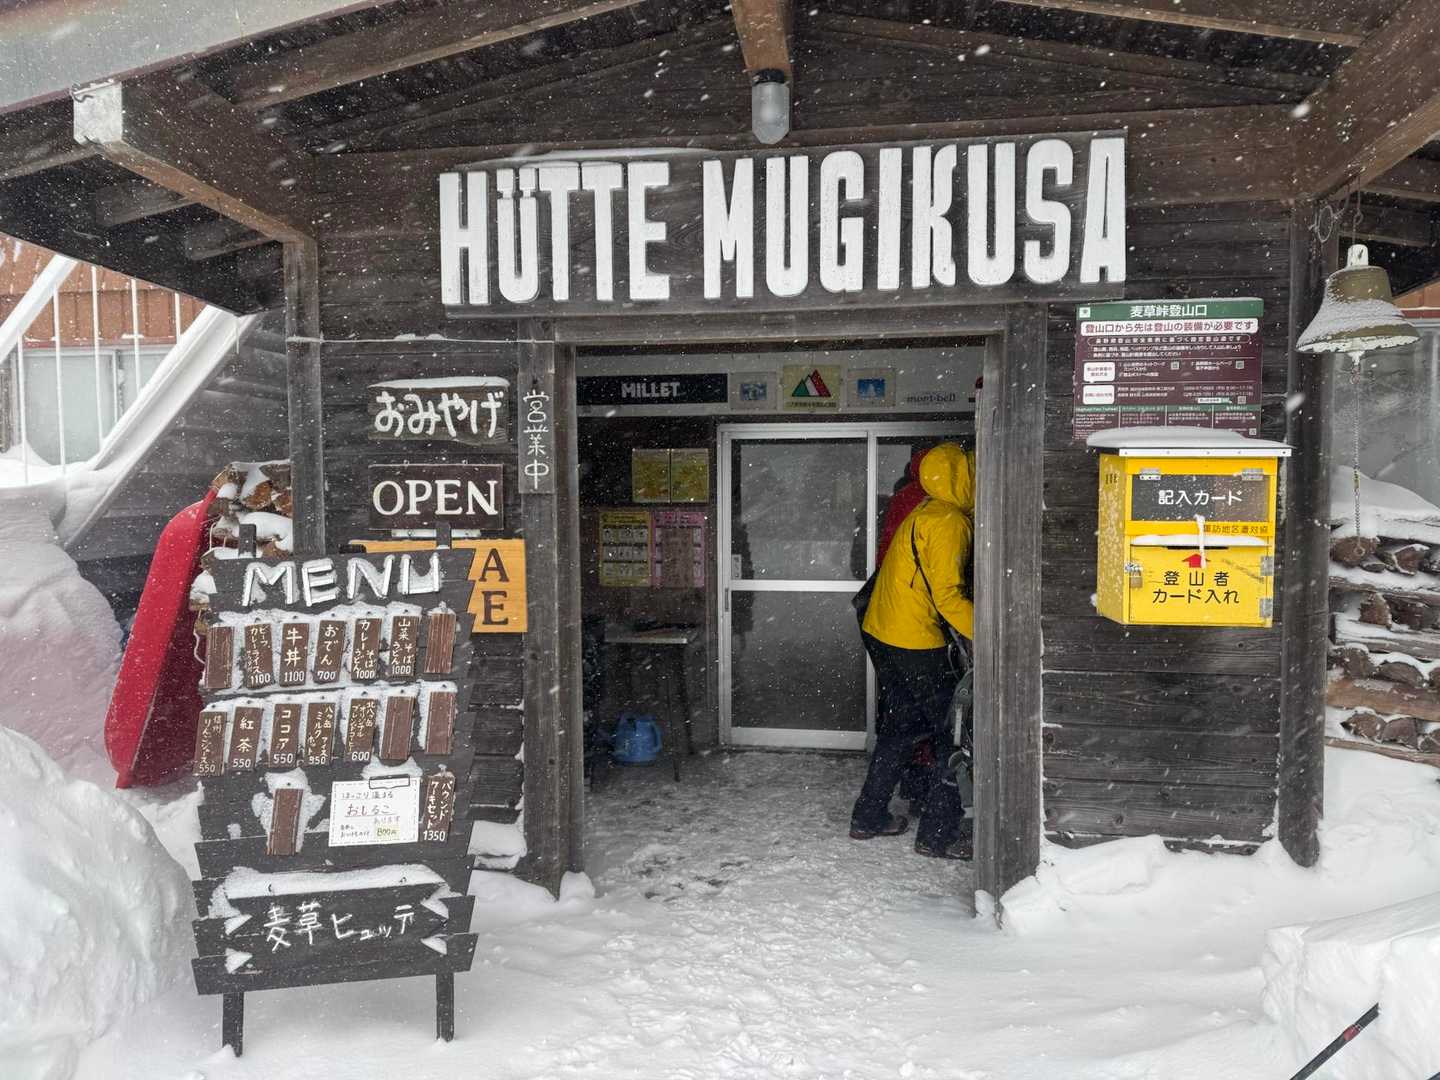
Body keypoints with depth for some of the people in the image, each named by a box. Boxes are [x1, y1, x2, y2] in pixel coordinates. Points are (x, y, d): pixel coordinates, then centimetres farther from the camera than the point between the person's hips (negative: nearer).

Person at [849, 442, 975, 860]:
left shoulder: (927, 512, 14)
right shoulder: (949, 522, -17)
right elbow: (949, 597, -23)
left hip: (880, 633, 10)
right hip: (915, 643, -10)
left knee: (902, 725, 20)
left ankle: (868, 817, 28)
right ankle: (937, 834, 5)